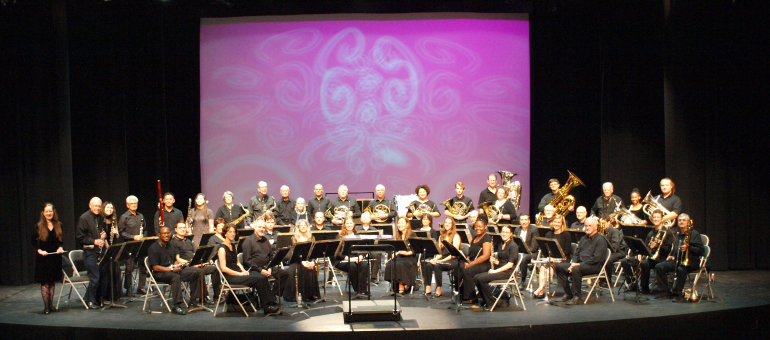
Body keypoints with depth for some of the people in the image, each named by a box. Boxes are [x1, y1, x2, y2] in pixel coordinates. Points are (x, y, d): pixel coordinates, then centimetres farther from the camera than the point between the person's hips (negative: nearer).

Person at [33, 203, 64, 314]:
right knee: (44, 282, -2)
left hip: (55, 257, 3)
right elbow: (34, 242, 0)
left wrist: (60, 248, -3)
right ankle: (46, 306, 1)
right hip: (43, 258, -3)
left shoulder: (58, 226, 7)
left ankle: (51, 305, 15)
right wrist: (39, 250, -15)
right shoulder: (38, 227, -2)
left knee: (52, 282, 8)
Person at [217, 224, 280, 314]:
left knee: (263, 277, -15)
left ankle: (272, 302, -19)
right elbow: (223, 268, -16)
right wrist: (240, 274, -19)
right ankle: (267, 306, -18)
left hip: (238, 272, 8)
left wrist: (244, 271, 3)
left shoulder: (233, 246, 18)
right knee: (259, 279, -24)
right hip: (230, 277, -8)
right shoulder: (222, 249, -9)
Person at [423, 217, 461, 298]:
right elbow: (440, 252, 14)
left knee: (437, 265, -34)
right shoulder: (441, 236, 18)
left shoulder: (455, 236, -2)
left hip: (453, 260, -6)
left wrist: (442, 260, -19)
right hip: (442, 259, 6)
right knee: (428, 265, -23)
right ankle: (427, 289, -24)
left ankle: (438, 290, -26)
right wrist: (435, 259, -8)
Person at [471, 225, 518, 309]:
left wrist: (496, 271, -18)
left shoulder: (513, 246, -8)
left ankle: (491, 303, -12)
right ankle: (485, 300, 0)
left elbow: (510, 264, -16)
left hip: (507, 272, -8)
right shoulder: (500, 246, 18)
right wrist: (494, 261, -2)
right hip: (499, 270, 8)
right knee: (476, 278, -11)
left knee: (482, 279, -25)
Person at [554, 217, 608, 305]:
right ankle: (568, 293, -5)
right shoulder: (584, 239, 21)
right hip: (580, 263, 9)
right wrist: (573, 263, -3)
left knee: (576, 269, -37)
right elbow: (576, 253, 20)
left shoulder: (600, 240, -7)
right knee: (559, 267, -8)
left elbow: (596, 258, -17)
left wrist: (580, 264, -21)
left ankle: (577, 297, -26)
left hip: (595, 266, -9)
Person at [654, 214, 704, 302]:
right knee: (659, 267, -13)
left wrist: (688, 248, -22)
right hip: (676, 260, 7)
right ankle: (667, 292, -10)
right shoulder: (676, 233, 21)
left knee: (680, 269, -39)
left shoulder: (694, 234, 1)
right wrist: (671, 255, 12)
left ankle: (678, 293, -25)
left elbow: (700, 250, -7)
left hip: (690, 261, -7)